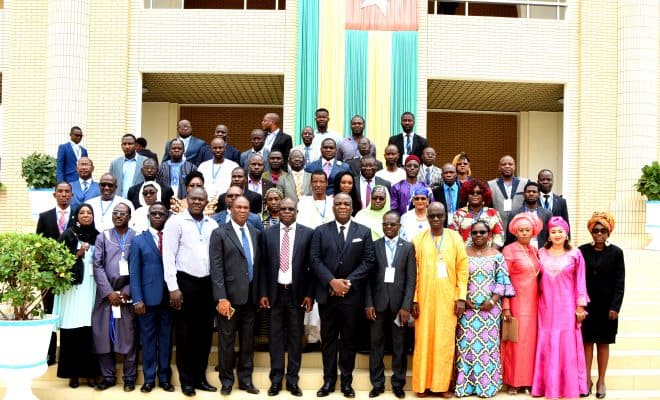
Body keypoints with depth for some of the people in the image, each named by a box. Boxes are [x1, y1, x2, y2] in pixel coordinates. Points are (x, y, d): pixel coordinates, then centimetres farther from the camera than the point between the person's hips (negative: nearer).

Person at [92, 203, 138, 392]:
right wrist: (109, 292, -8)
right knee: (104, 335, 3)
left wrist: (127, 291, -8)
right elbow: (98, 266, 1)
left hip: (128, 294, -1)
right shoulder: (102, 237, 9)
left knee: (129, 336, 2)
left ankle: (129, 377, 11)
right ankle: (108, 376, 15)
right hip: (106, 293, 2)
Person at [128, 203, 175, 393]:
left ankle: (164, 377, 19)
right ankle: (149, 378, 16)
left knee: (166, 339, 8)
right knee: (148, 339, 6)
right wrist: (137, 299, -8)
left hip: (168, 297, 1)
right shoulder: (138, 240, 6)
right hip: (148, 297, -1)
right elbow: (134, 272, 0)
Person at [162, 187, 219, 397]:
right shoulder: (176, 221, -4)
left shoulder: (212, 225, 8)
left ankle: (200, 377, 23)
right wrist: (173, 287, -13)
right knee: (185, 334, 4)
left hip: (208, 283, 4)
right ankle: (186, 380, 16)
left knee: (205, 332, 10)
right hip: (185, 282, -4)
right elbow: (169, 256, -8)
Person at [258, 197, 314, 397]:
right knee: (276, 337, 7)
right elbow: (263, 265, 4)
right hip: (275, 292, 1)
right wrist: (263, 293, -1)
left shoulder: (308, 233, -1)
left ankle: (293, 380, 16)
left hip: (297, 292, -1)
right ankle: (276, 379, 15)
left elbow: (312, 265, -1)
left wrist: (309, 294, -4)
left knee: (295, 337, 7)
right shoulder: (268, 233, 3)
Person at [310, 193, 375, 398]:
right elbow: (315, 260, -2)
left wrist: (348, 281, -11)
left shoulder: (364, 232, 5)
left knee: (349, 339, 7)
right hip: (327, 293, 0)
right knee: (328, 339, 7)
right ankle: (329, 380, 17)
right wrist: (332, 281, -14)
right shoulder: (320, 231, 5)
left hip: (352, 294, 0)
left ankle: (347, 381, 17)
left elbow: (368, 261, -1)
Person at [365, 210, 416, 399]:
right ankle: (377, 383, 17)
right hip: (378, 302, 0)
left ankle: (398, 384, 18)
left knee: (399, 346, 6)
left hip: (399, 303, 0)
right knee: (376, 344, 6)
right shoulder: (373, 246, 5)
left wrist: (406, 306, -8)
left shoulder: (408, 247, 4)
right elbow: (368, 277, 2)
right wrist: (368, 303, -6)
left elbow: (411, 278, -1)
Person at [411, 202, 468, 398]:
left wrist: (461, 297, -4)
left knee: (445, 341, 3)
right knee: (424, 340, 4)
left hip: (447, 299, 0)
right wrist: (414, 299, -3)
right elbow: (414, 271, 1)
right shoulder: (419, 239, 2)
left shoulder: (455, 238, 3)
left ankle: (443, 384, 13)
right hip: (424, 298, 0)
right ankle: (423, 383, 13)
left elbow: (462, 269, 2)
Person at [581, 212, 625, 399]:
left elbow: (620, 283, -4)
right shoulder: (582, 251, 0)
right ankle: (587, 379, 16)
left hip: (607, 306, -1)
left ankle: (601, 381, 18)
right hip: (586, 304, 1)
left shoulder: (616, 253, -3)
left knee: (603, 342, 8)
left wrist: (615, 307, -9)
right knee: (587, 341, 5)